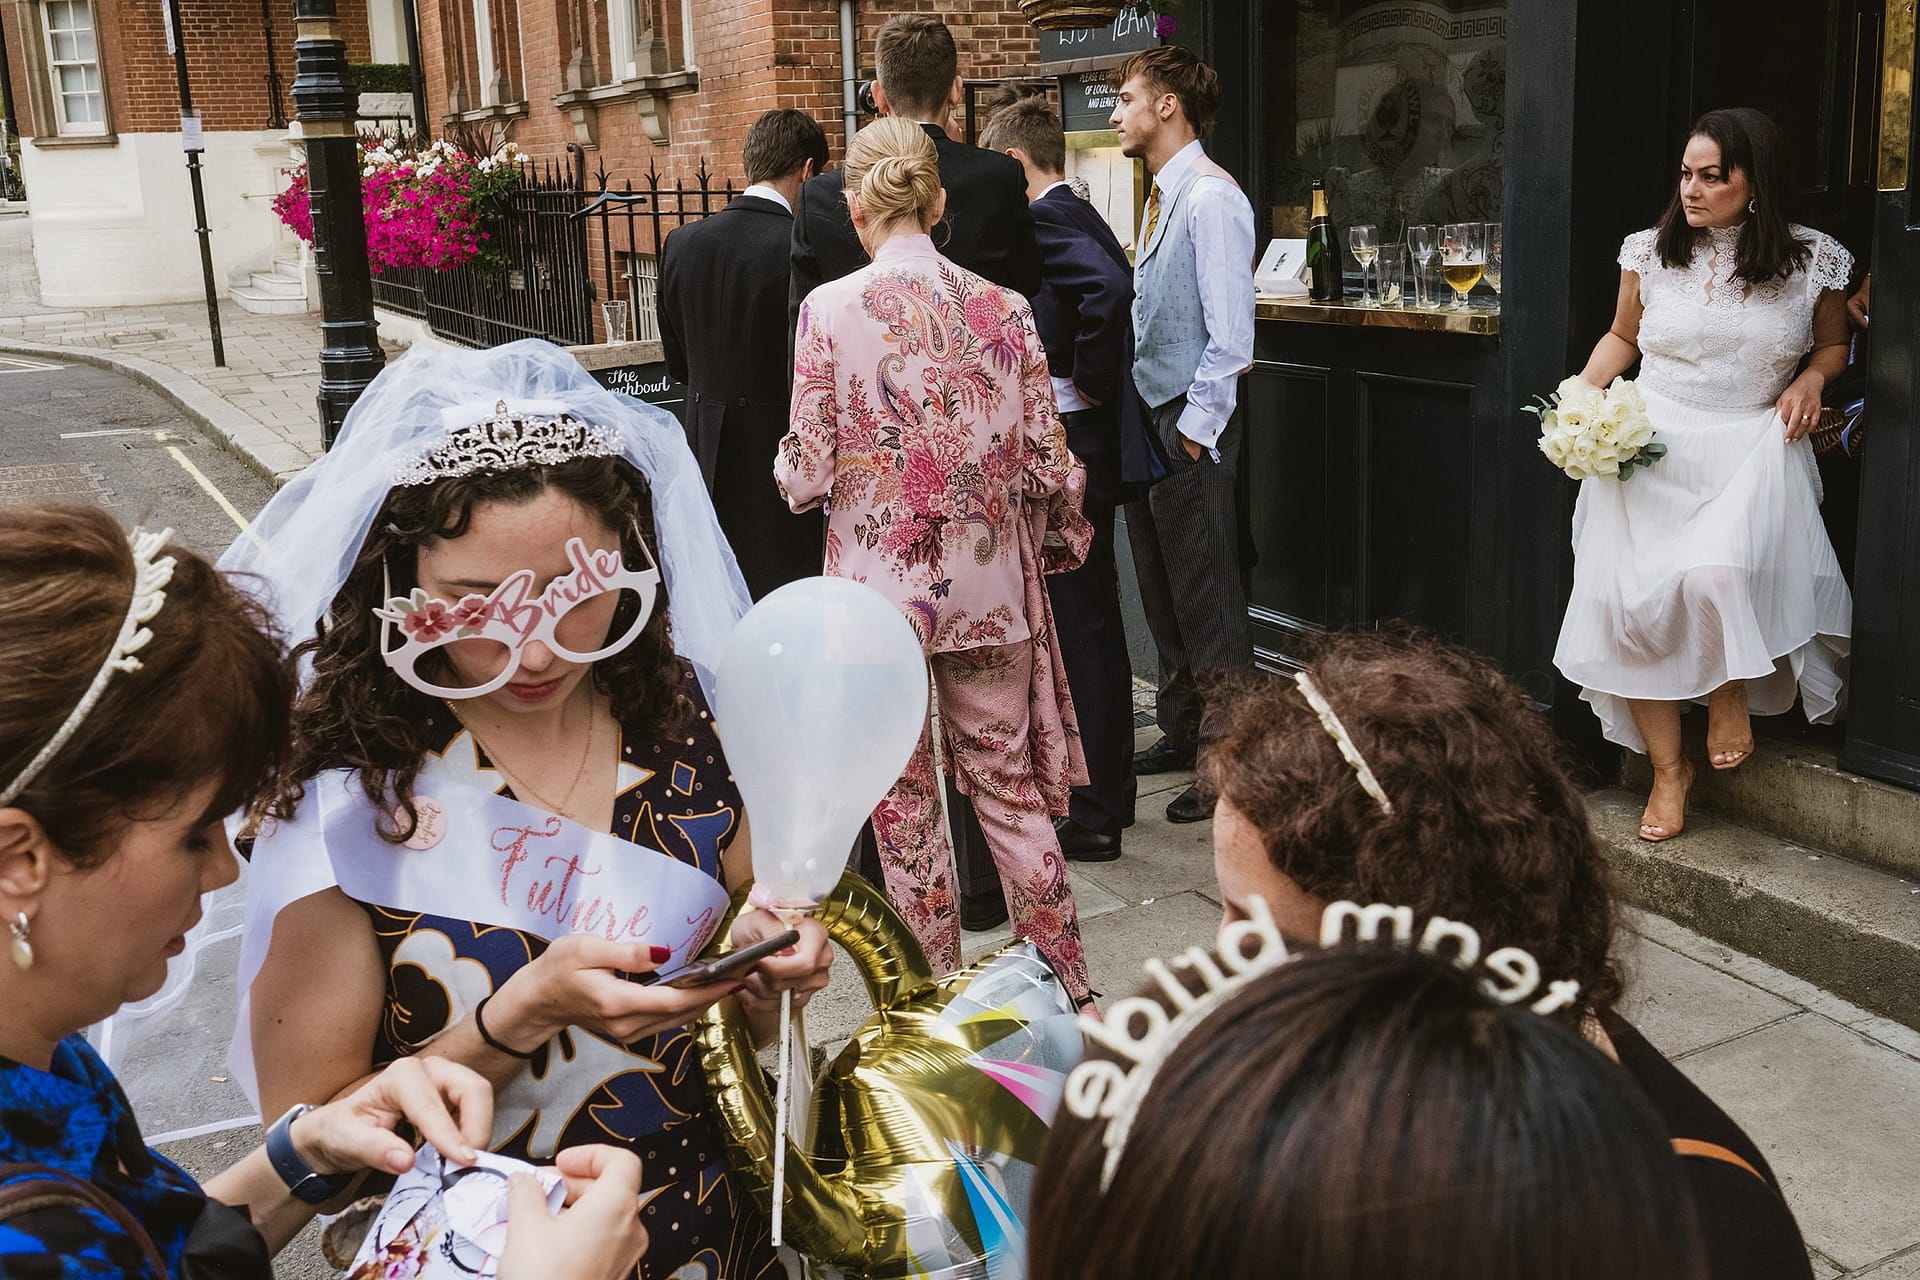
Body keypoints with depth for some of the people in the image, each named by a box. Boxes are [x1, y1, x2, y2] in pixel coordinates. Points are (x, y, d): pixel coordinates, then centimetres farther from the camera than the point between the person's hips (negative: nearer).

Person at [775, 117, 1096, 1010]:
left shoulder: (830, 308, -10)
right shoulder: (1004, 307, -3)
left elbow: (807, 476, -10)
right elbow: (1048, 467, 0)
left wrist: (791, 459, 13)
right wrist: (1049, 531, 21)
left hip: (879, 584, -2)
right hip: (990, 585, 3)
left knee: (904, 800, 12)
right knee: (1008, 783, 16)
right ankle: (1065, 982, 23)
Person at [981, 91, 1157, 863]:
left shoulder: (1049, 221, -15)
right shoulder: (1077, 216, 15)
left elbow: (1109, 286, -33)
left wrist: (1086, 386, -21)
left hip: (1069, 446, -10)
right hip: (1086, 446, 10)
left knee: (1078, 629, -3)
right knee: (1093, 626, 17)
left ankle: (1090, 817, 6)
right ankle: (1108, 793, 29)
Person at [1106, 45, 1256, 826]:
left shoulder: (1210, 198, -15)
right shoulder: (1161, 197, 13)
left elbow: (1230, 336, -20)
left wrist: (1194, 430, -17)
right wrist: (1142, 422, 13)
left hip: (1190, 428, -9)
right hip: (1148, 420, 9)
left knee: (1207, 602, -2)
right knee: (1162, 594, 18)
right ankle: (1179, 735, 33)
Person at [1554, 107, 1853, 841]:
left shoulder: (1809, 262, 2)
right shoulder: (1652, 252, 4)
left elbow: (1833, 344, 19)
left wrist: (1811, 378, -2)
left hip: (1752, 447, -2)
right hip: (1648, 445, 2)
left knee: (1715, 574, -30)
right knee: (1629, 601, -10)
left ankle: (1731, 697, 4)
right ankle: (1668, 767, 7)